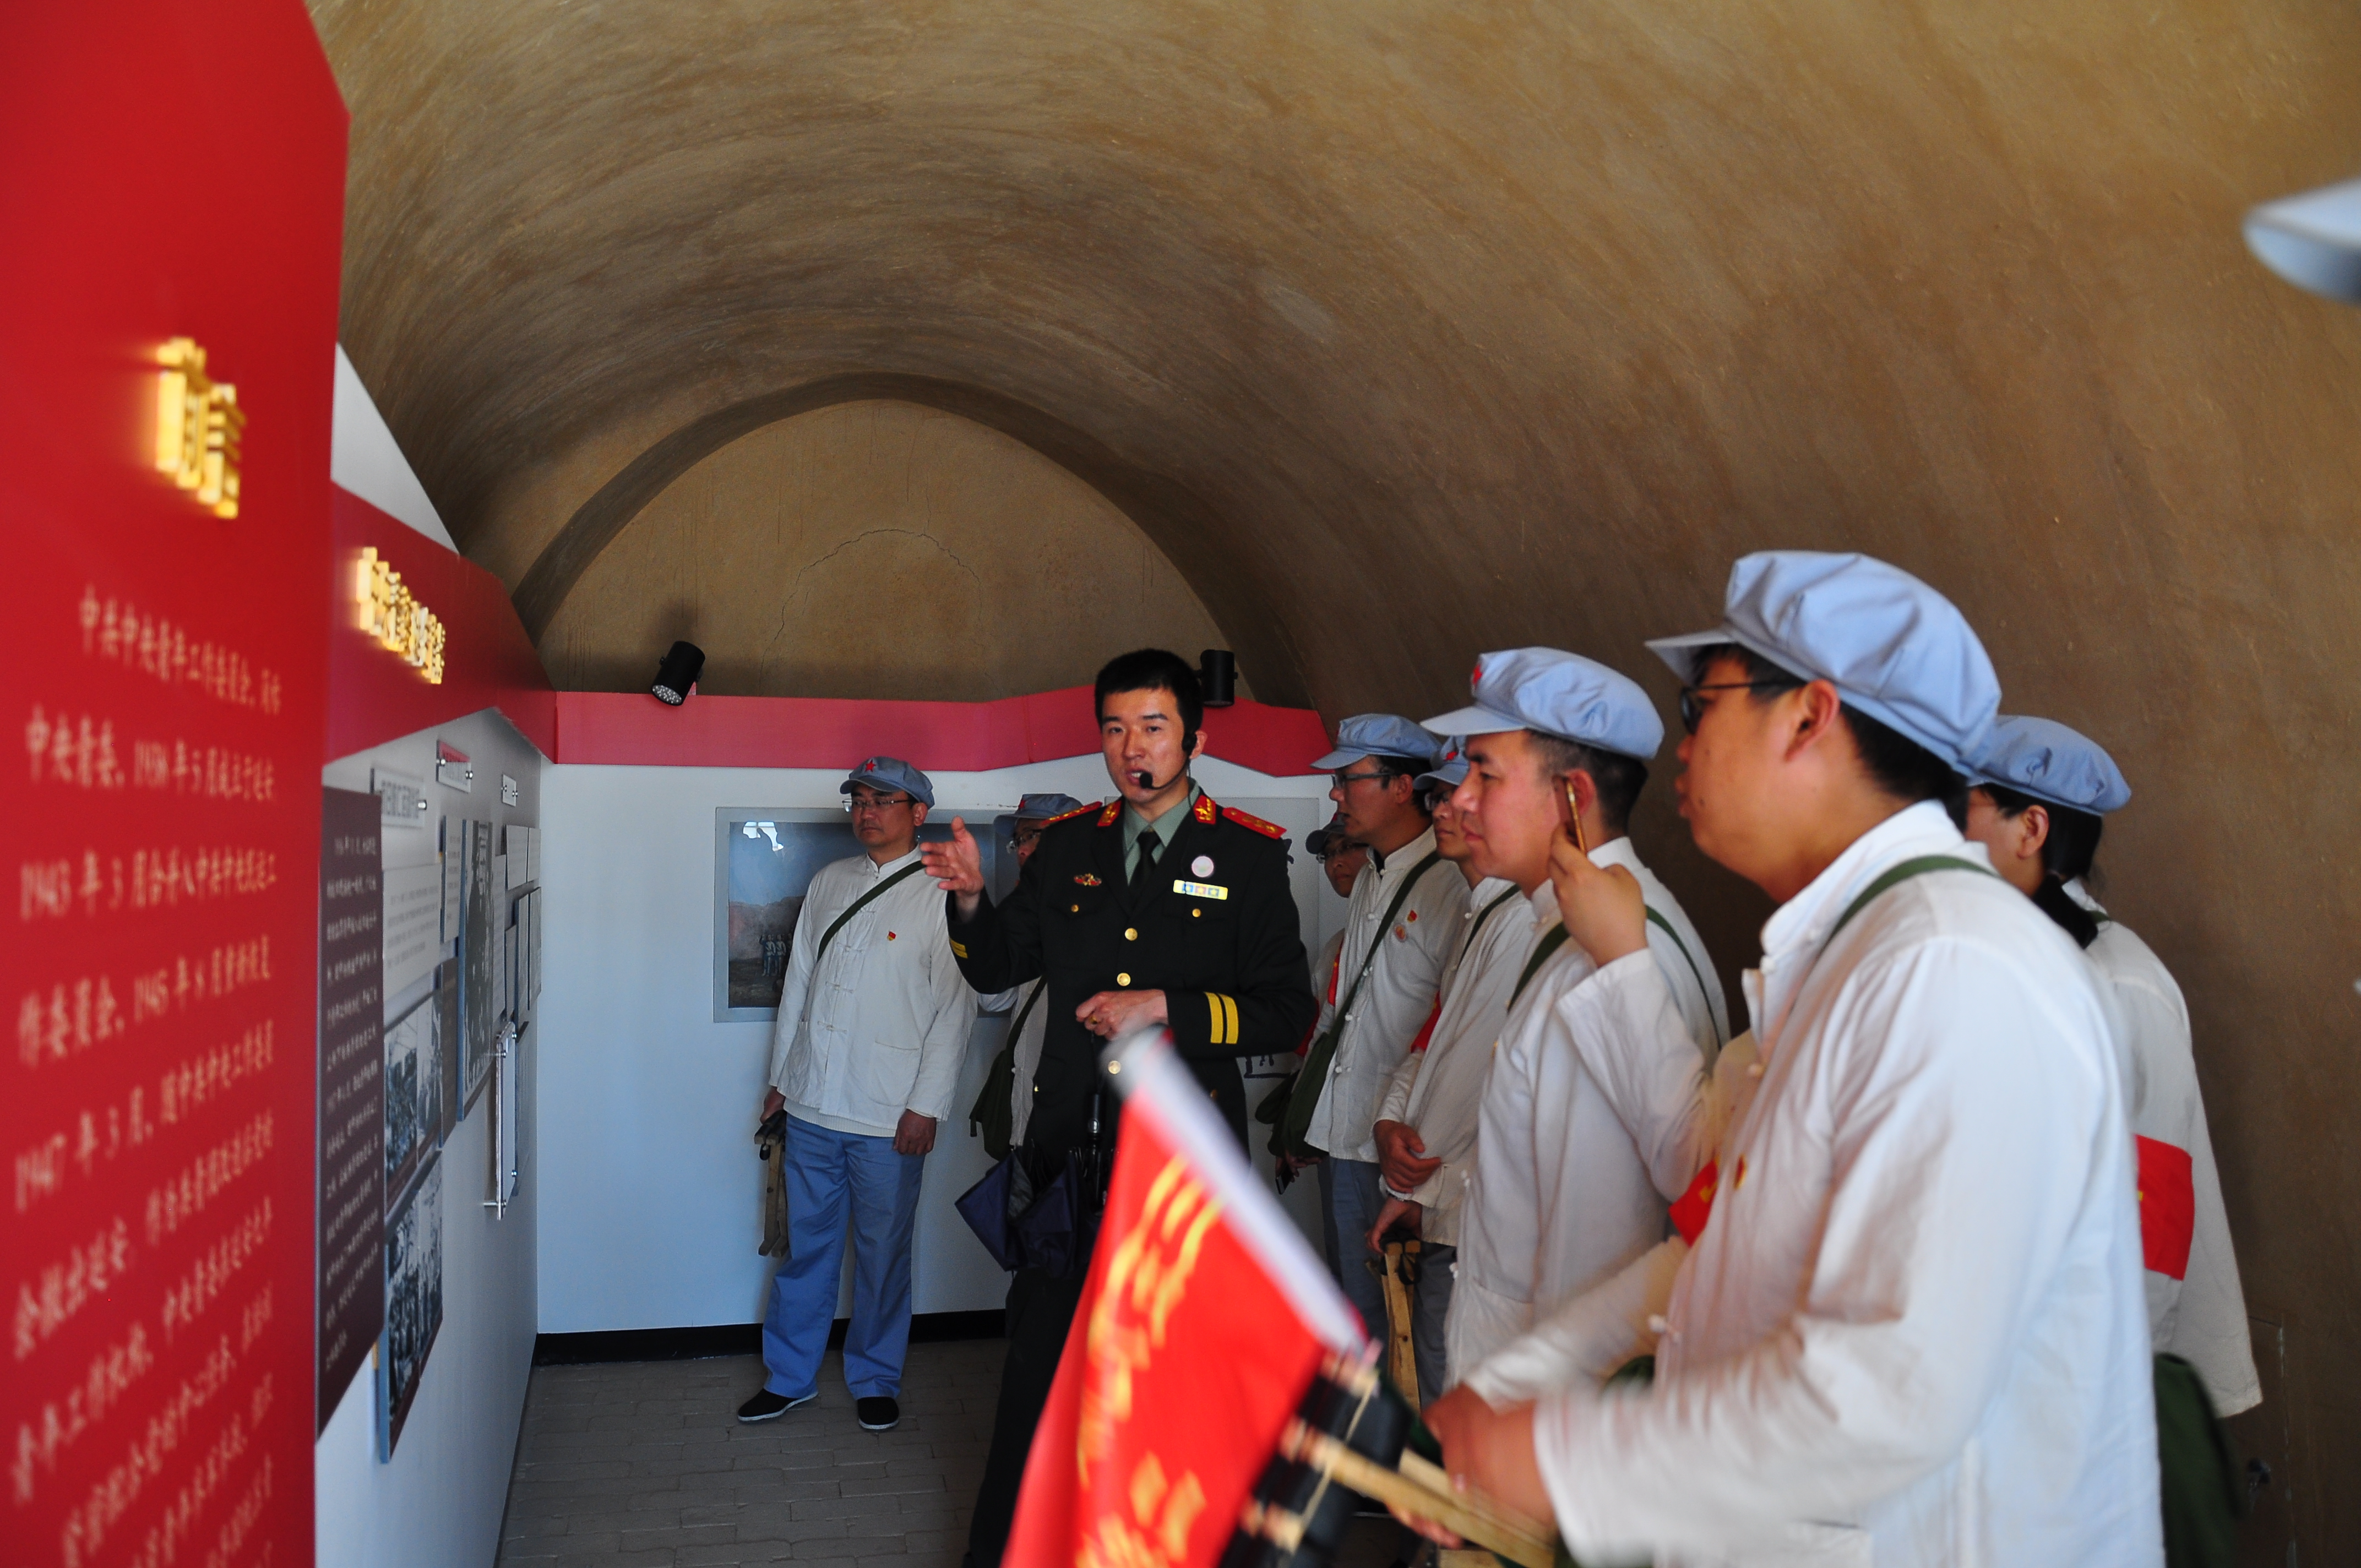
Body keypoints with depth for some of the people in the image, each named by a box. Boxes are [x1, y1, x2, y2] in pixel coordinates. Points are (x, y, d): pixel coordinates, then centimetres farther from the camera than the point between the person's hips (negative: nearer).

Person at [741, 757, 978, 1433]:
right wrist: (781, 1075, 15)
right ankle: (790, 1377, 28)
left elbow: (955, 1007, -7)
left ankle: (875, 1382, 25)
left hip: (889, 1117, -4)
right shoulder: (829, 882, 11)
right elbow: (799, 979, 17)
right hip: (812, 1104, 4)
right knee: (806, 1244, 13)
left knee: (884, 1252, 7)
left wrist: (927, 1106, -10)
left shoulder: (943, 894, -6)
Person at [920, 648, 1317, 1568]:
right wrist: (971, 900, -4)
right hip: (1067, 1143, 3)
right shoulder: (1069, 847, 8)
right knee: (1038, 1353, 12)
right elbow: (998, 967, 15)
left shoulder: (1248, 855, -4)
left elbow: (1286, 1013, -8)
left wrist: (1164, 1006, -18)